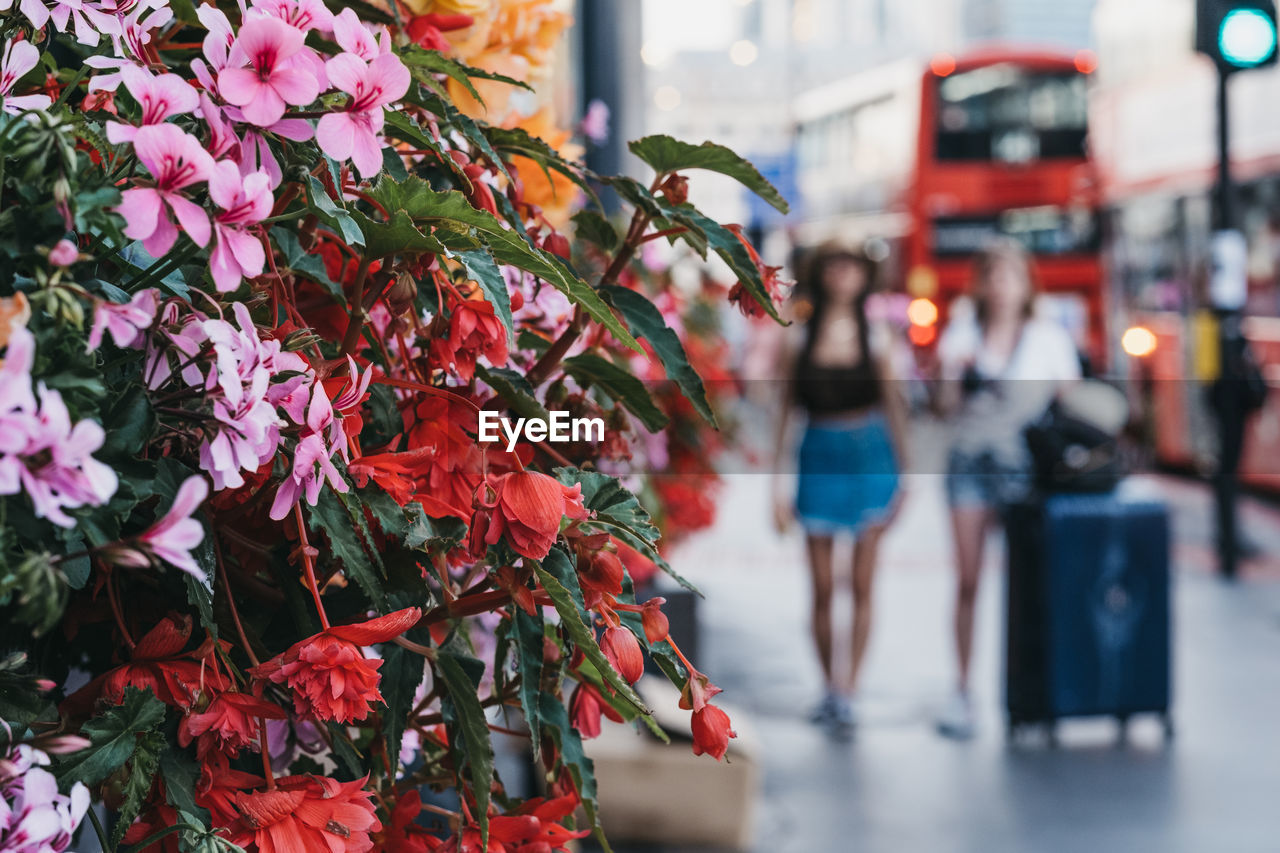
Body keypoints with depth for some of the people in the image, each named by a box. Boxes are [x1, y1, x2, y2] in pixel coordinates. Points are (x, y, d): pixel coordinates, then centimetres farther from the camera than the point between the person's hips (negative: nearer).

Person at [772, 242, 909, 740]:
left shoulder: (875, 340, 2)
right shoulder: (801, 340, 2)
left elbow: (893, 408, 7)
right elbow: (786, 413, 6)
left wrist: (904, 475, 4)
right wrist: (778, 483, 3)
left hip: (870, 459, 0)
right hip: (819, 461, 0)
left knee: (862, 585, -4)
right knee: (822, 589, 3)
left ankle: (848, 695, -2)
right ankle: (830, 686, 19)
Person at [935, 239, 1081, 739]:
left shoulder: (1050, 338, 5)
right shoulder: (961, 335, 9)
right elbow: (949, 408, 8)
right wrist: (959, 375, -10)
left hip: (1025, 465, -1)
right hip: (971, 459, 1)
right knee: (968, 581, -2)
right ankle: (962, 690, 4)